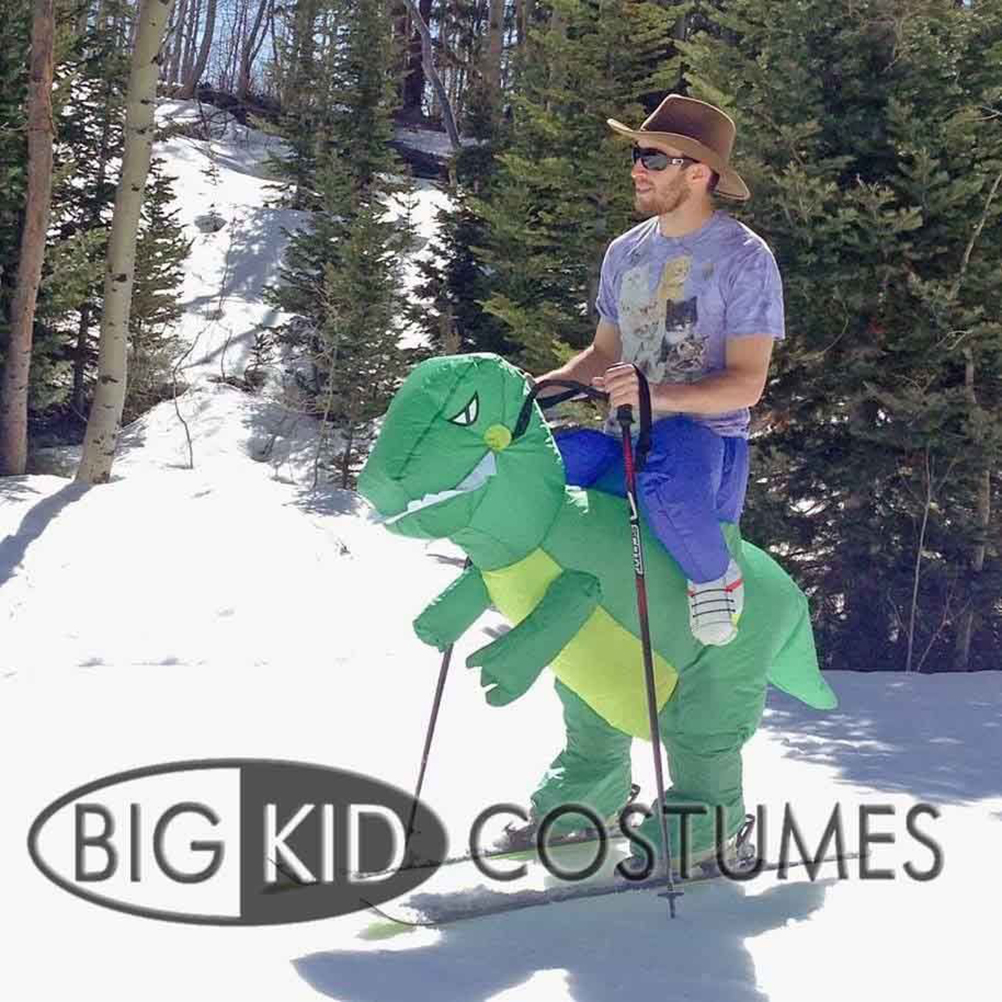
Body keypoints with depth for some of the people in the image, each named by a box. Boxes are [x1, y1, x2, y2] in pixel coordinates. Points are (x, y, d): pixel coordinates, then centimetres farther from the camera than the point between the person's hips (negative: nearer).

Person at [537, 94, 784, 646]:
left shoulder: (744, 257, -7)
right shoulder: (625, 252, 13)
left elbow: (746, 384, -14)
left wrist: (657, 395, -31)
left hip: (708, 440, -6)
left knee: (666, 475, -43)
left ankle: (715, 574, -9)